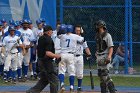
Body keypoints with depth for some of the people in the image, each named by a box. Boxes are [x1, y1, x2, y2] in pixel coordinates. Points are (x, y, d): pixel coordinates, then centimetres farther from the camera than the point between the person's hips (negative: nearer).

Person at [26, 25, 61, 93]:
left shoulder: (40, 38, 10)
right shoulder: (48, 40, -18)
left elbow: (37, 50, 18)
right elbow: (48, 53, -25)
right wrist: (56, 56, -13)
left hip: (40, 61, 9)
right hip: (48, 62, -9)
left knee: (44, 80, 17)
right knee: (54, 80, 0)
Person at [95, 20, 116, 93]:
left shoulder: (107, 35, -9)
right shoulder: (97, 36, 15)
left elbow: (111, 47, -15)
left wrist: (109, 56, -26)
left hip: (105, 56, -8)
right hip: (99, 57, 8)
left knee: (105, 73, -16)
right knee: (100, 74, 8)